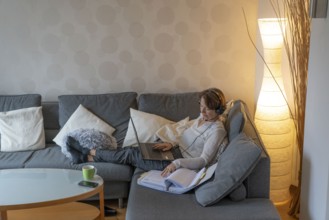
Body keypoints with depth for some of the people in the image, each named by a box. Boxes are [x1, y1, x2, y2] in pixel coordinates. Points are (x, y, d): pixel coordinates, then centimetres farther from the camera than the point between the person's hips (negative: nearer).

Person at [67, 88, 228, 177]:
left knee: (131, 155, -10)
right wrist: (172, 144, 2)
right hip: (175, 153, 8)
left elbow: (204, 160, -24)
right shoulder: (202, 117, 9)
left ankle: (88, 153, 3)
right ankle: (87, 156, 1)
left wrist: (177, 164, -33)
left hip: (182, 165, -8)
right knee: (132, 150, -5)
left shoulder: (217, 130, -17)